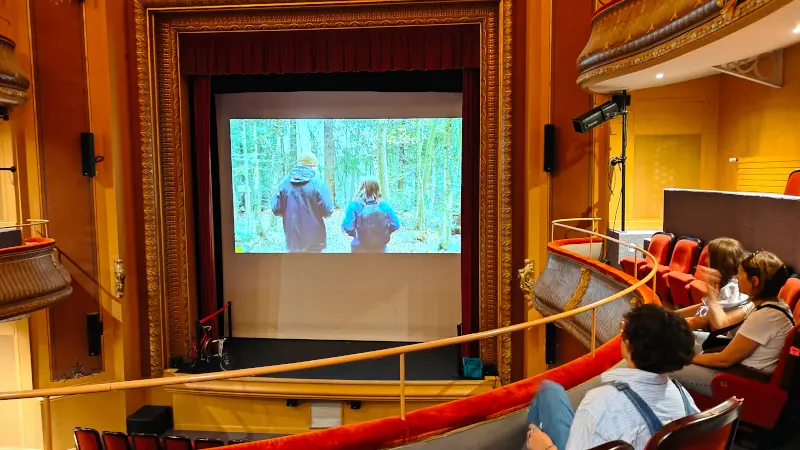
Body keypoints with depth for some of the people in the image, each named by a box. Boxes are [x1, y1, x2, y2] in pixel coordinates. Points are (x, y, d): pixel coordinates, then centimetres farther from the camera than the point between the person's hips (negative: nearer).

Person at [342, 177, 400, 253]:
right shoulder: (384, 204, -5)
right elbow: (395, 224, -4)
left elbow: (347, 227, -17)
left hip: (360, 249, -2)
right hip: (380, 249, 2)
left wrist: (356, 234, 4)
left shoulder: (354, 204, -11)